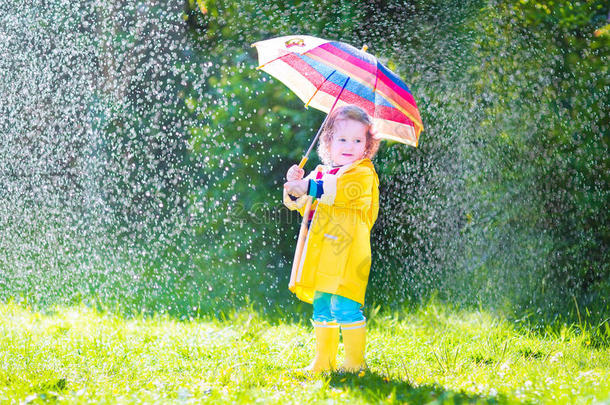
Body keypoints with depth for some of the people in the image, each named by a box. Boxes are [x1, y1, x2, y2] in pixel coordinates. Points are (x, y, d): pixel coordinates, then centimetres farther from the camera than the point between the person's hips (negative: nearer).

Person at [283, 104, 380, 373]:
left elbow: (343, 190, -21)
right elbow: (298, 204, 19)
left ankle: (355, 360, -6)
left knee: (344, 306, -13)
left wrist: (309, 187, -25)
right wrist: (294, 186, -2)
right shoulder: (321, 172, 20)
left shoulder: (363, 173, -1)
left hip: (346, 256, -7)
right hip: (321, 255, 7)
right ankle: (324, 359, 19)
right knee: (321, 307, 11)